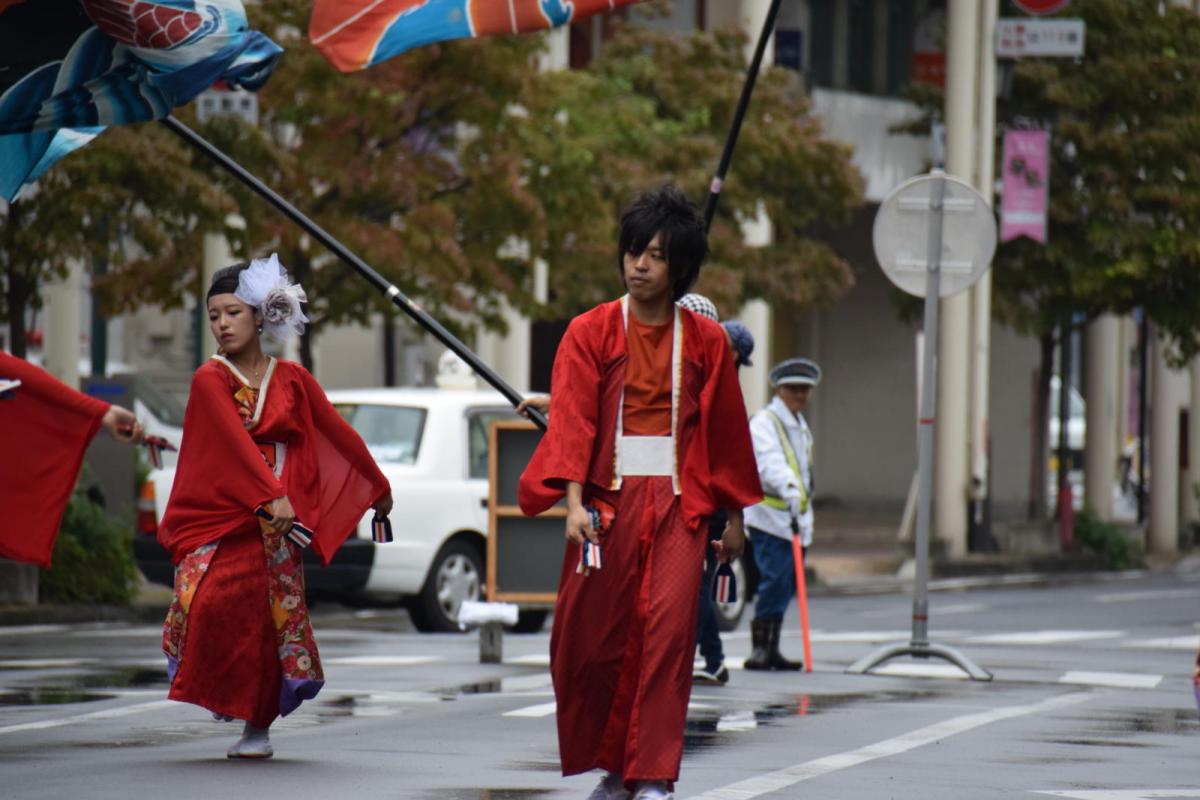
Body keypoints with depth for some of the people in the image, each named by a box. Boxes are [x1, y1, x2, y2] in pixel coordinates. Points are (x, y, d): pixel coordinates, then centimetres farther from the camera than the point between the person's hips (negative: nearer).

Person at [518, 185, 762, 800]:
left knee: (667, 631, -11)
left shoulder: (704, 341, 8)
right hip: (608, 500, 0)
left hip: (677, 502, 0)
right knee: (592, 637, 0)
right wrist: (574, 502, -18)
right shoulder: (591, 333, 3)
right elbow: (571, 421, -6)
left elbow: (725, 432, 15)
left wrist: (735, 517, 17)